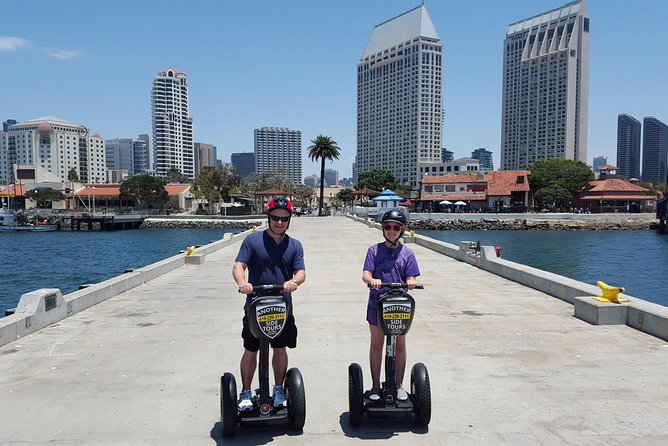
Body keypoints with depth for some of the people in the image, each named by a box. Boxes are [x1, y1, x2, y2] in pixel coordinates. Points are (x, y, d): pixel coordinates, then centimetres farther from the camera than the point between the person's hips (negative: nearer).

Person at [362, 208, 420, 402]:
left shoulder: (407, 253, 3)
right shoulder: (374, 250, 1)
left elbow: (410, 278, -1)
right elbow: (365, 275, -8)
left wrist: (411, 283, -25)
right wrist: (372, 280, -31)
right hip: (377, 303, -1)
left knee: (400, 345, 9)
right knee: (376, 345, 9)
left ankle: (399, 385, 24)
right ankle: (375, 386, 21)